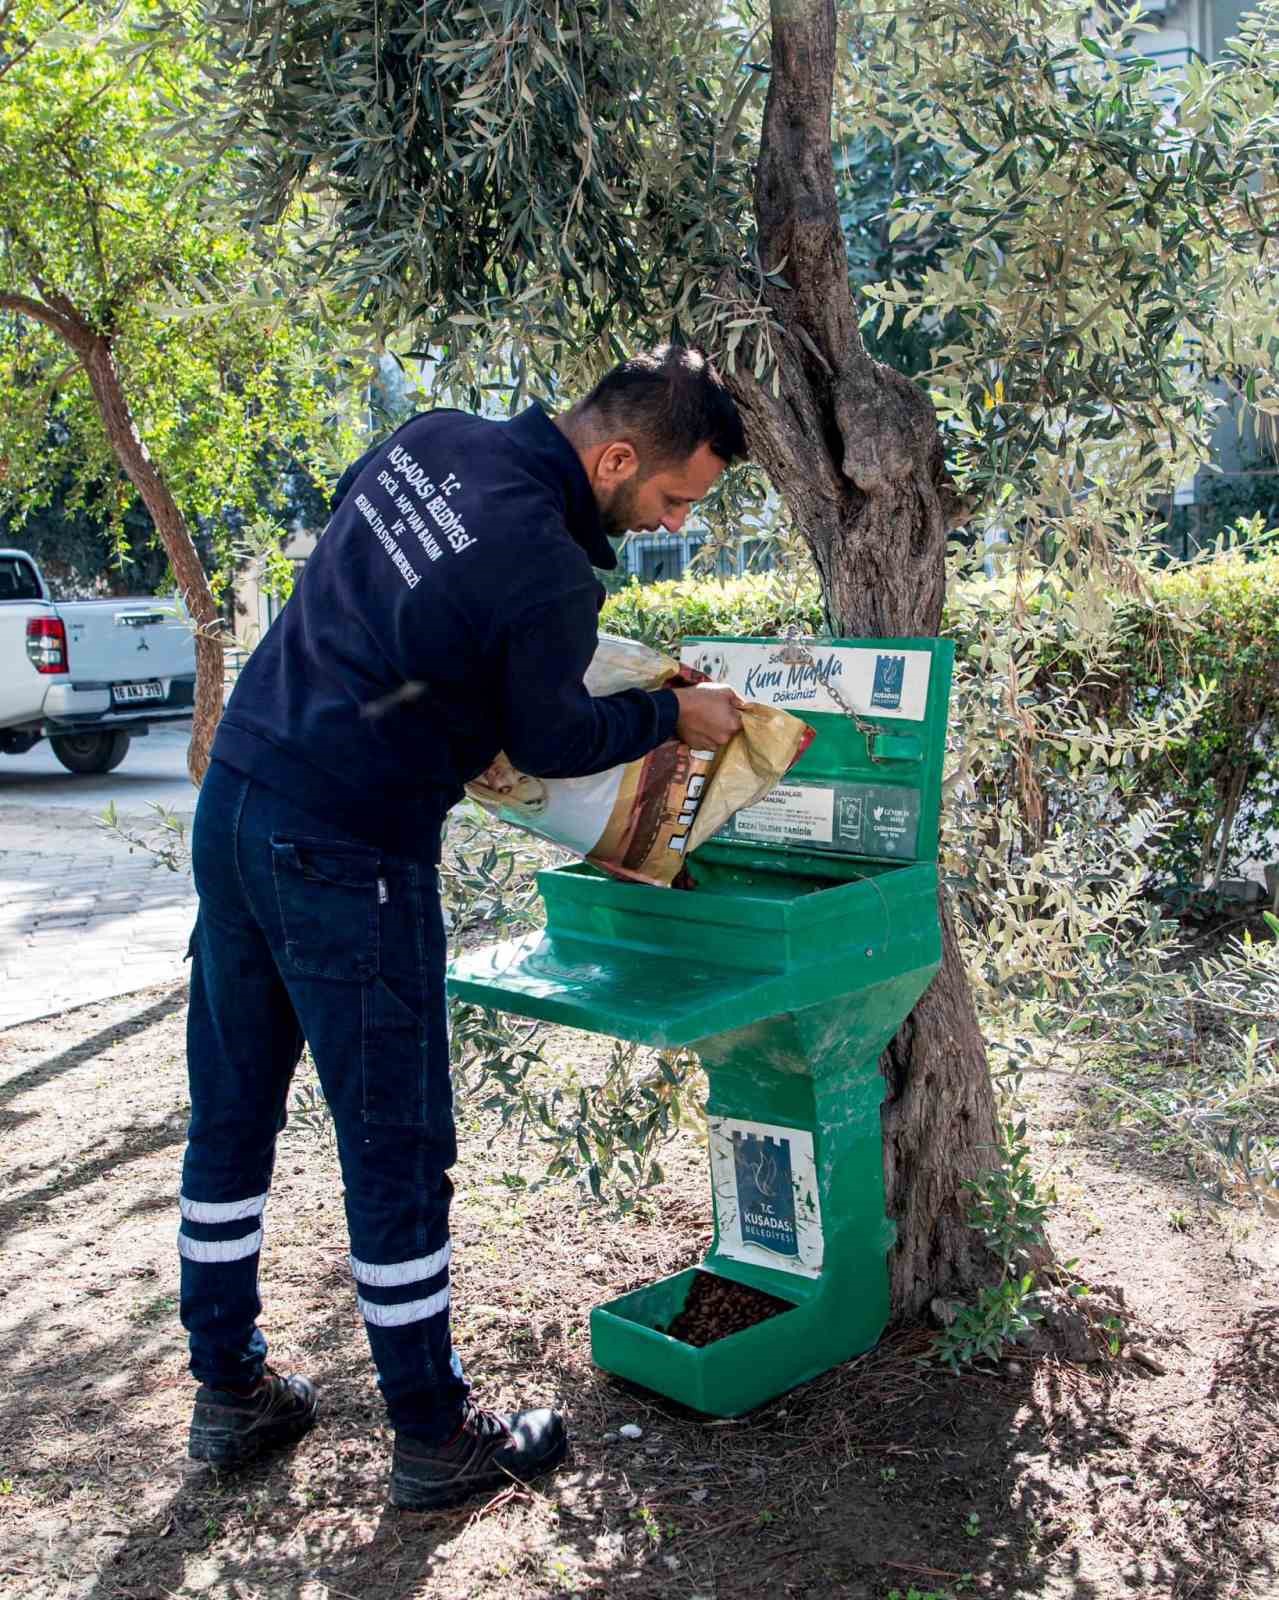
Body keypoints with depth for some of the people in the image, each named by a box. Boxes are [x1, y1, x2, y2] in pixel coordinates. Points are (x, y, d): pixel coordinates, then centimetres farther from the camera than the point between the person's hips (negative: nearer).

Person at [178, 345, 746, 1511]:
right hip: (343, 858, -9)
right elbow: (551, 740, -5)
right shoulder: (549, 575, -20)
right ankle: (435, 1438, 20)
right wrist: (676, 716, 11)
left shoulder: (434, 439, 4)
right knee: (397, 1147, 4)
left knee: (231, 1113, 16)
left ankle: (229, 1391, 33)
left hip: (236, 795, 9)